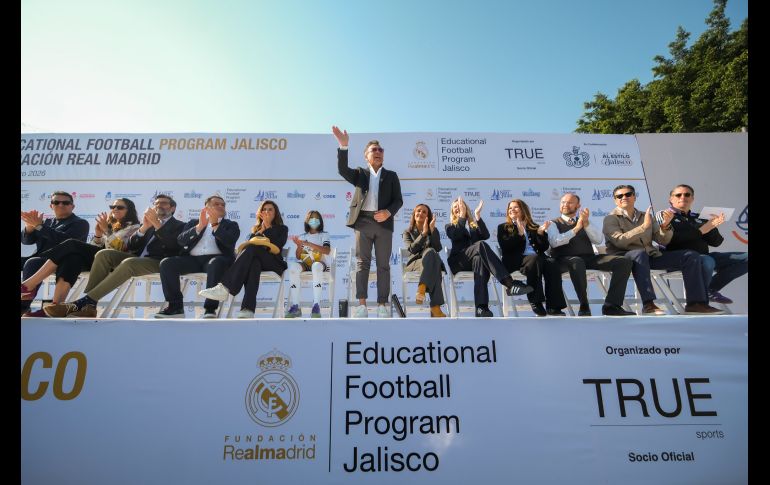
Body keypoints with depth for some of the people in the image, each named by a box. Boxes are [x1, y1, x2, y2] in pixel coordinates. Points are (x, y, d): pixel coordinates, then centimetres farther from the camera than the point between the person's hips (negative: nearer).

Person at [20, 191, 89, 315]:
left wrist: (39, 225, -17)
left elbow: (64, 239, -16)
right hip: (39, 258, 7)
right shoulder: (47, 222, 23)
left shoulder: (80, 223, 3)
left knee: (32, 263, -33)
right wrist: (29, 226, -6)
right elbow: (26, 240, 15)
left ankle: (24, 306, -35)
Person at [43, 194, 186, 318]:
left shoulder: (179, 226, 13)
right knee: (104, 254, -20)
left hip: (157, 262, -6)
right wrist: (144, 227, -1)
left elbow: (173, 245, -9)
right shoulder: (148, 224, 28)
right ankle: (89, 305, -28)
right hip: (136, 257, 6)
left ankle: (83, 301, -35)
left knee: (128, 263, -36)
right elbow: (131, 246, 13)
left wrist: (157, 224, -11)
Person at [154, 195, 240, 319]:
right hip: (192, 259, 3)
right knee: (166, 263, -22)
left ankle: (210, 308, -36)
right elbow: (181, 240, 5)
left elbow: (230, 241, -3)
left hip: (215, 258, -3)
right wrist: (199, 227, -8)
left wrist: (215, 224, -8)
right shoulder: (193, 223, 24)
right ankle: (176, 306, -17)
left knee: (216, 263, -38)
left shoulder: (231, 224, 19)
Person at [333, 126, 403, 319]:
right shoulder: (360, 173, 15)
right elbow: (342, 169, -5)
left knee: (383, 265, 0)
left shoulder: (391, 175, 15)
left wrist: (389, 212, -12)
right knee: (362, 263, -2)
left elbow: (398, 200, 9)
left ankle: (382, 304, 3)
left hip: (383, 223, 0)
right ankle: (361, 304, -2)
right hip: (363, 221, 0)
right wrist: (343, 146, -17)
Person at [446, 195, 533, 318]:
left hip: (473, 258, 3)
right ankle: (510, 284, -48)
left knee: (479, 259, -38)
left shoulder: (475, 225, 28)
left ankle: (481, 307, -53)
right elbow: (456, 236, -4)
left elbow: (486, 236, 4)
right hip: (458, 261, -2)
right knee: (480, 244, -33)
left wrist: (478, 216, -3)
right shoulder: (450, 226, 22)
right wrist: (462, 216, -6)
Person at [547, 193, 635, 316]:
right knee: (577, 262, -42)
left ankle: (611, 306, -16)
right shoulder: (553, 223, 11)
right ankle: (584, 306, -28)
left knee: (625, 262, -14)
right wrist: (575, 229, -14)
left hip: (589, 258, 5)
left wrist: (586, 223, -8)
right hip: (564, 260, -5)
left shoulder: (585, 222, 23)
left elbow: (599, 240, 7)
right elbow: (554, 242, -10)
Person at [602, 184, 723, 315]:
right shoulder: (611, 219, 2)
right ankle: (648, 304, -44)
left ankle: (695, 302, -11)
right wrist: (644, 226, -20)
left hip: (650, 256, 6)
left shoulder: (646, 216, 19)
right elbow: (619, 241, -16)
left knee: (691, 256, -5)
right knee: (640, 252, -40)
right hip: (623, 257, -6)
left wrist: (665, 225, -7)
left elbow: (663, 241, 12)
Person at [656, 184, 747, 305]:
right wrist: (700, 231, -10)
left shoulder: (698, 218, 22)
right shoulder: (664, 215, 6)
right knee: (707, 261, -37)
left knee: (746, 258, -4)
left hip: (704, 256, 7)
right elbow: (670, 238, -12)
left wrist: (713, 225, -5)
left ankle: (711, 290, -1)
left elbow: (715, 242, 15)